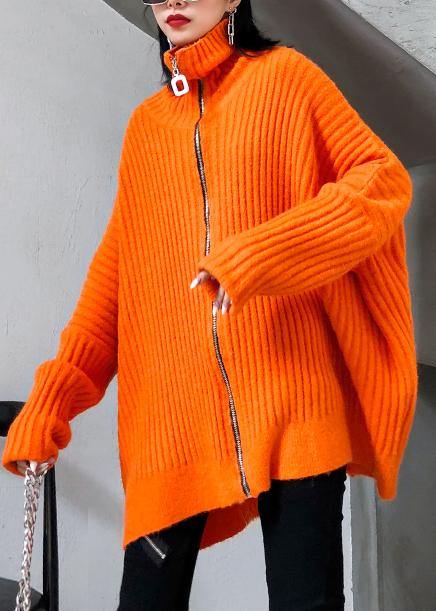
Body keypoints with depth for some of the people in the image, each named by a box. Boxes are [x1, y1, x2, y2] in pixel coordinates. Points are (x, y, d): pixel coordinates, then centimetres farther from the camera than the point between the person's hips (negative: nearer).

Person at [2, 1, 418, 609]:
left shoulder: (285, 75, 10)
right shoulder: (144, 125, 20)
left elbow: (385, 179, -1)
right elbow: (117, 268, 17)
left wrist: (260, 254, -16)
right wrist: (53, 394, 5)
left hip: (289, 398, -3)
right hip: (172, 409, 3)